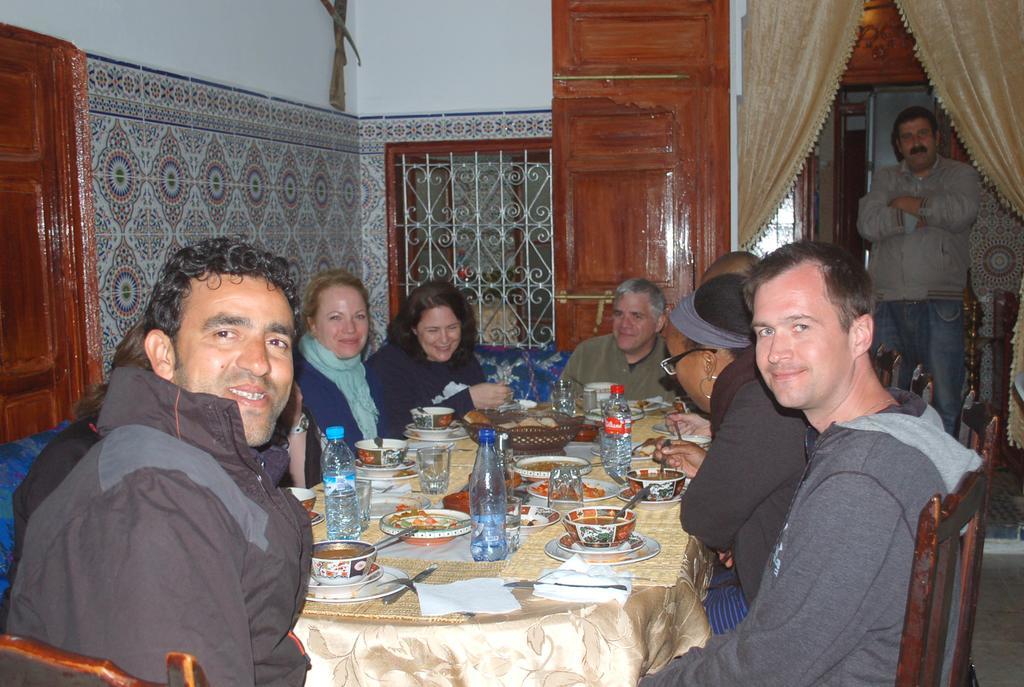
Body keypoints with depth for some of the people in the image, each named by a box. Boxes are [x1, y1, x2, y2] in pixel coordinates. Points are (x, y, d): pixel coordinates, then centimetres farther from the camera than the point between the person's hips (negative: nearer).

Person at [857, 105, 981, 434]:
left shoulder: (961, 175, 10)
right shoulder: (885, 179, 16)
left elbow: (961, 212, -12)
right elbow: (868, 224, -2)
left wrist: (907, 204, -3)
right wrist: (923, 216, -6)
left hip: (940, 306, -2)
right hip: (888, 305, 2)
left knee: (945, 405, -3)